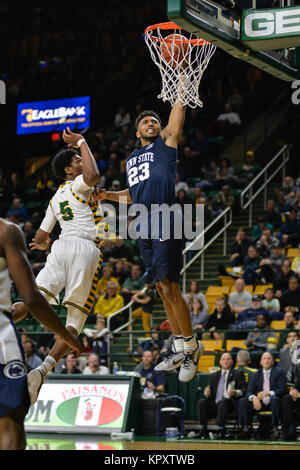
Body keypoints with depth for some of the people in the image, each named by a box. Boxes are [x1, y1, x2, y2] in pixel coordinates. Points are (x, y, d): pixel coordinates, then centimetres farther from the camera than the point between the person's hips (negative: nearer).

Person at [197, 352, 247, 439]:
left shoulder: (238, 373, 13)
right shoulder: (214, 375, 26)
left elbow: (244, 390, 2)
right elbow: (210, 393, 22)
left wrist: (235, 392, -20)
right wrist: (207, 393, -4)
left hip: (229, 403, -4)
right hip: (214, 404, 4)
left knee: (223, 402, -37)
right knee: (201, 402, -24)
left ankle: (221, 430, -40)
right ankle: (204, 429, -24)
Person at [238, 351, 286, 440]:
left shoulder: (279, 372, 1)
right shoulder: (256, 375, 11)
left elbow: (282, 390, -10)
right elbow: (249, 392, 4)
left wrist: (268, 393, -26)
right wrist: (253, 398, -21)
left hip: (273, 402, -4)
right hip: (260, 403, 4)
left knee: (274, 399, -37)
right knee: (242, 401, -17)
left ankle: (275, 429, -32)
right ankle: (245, 429, -19)